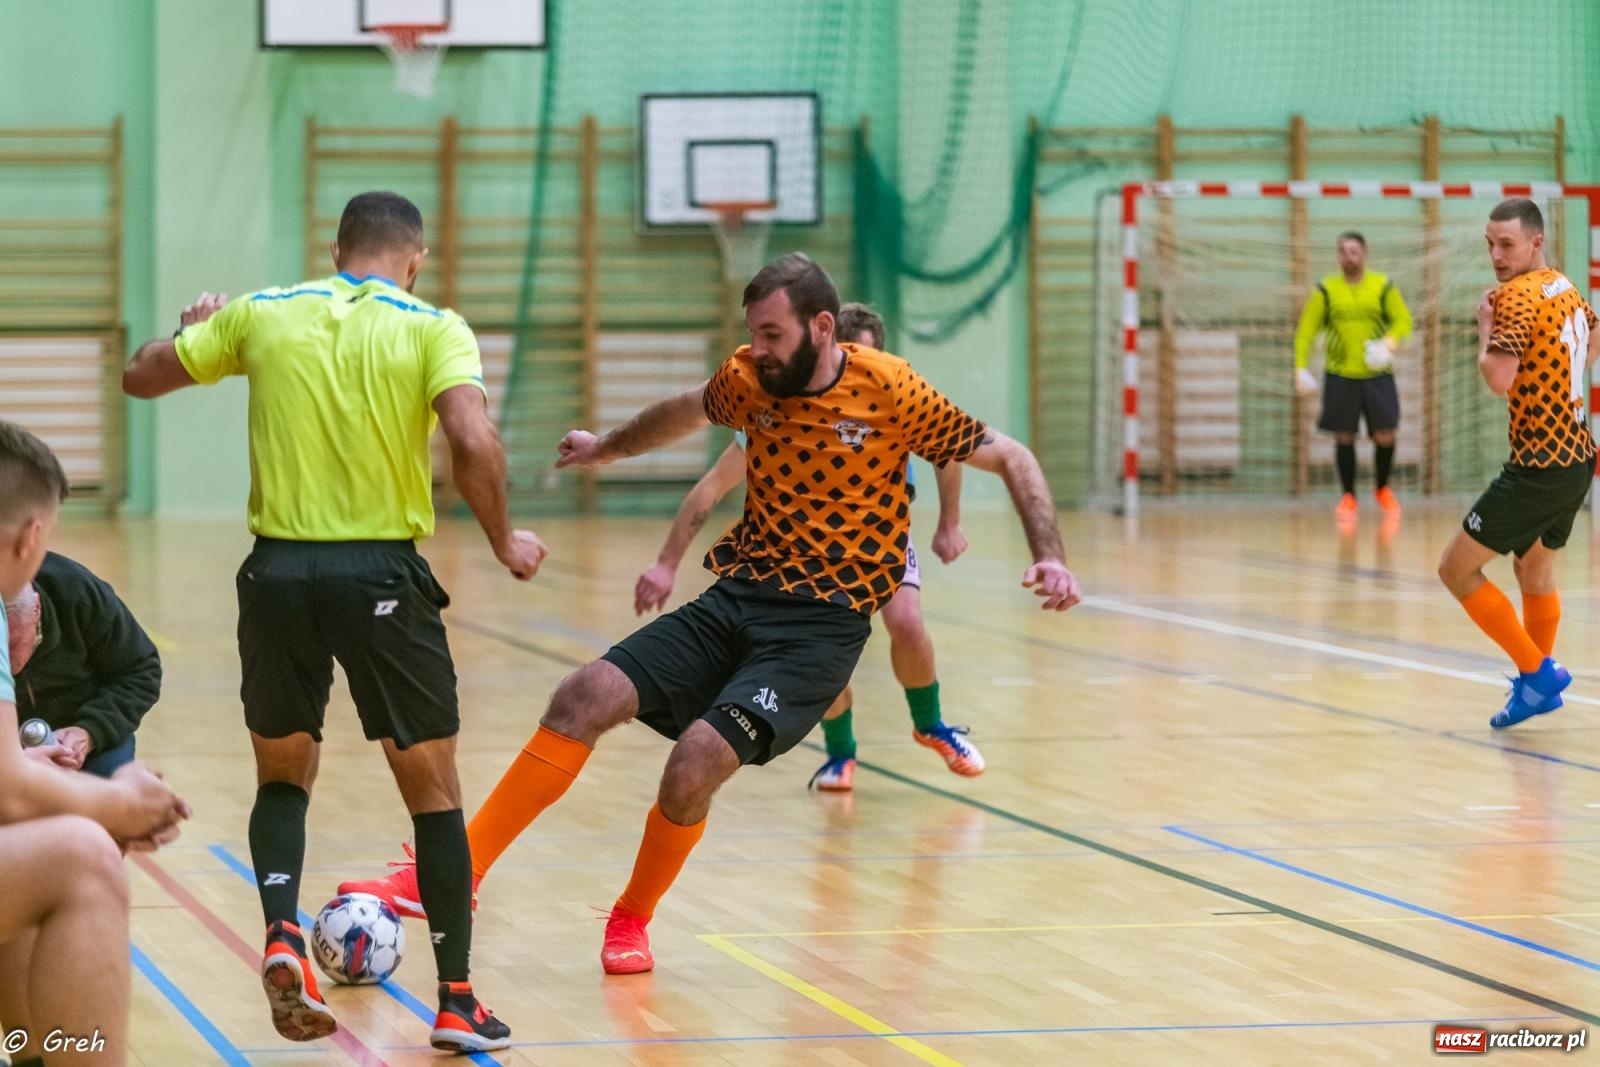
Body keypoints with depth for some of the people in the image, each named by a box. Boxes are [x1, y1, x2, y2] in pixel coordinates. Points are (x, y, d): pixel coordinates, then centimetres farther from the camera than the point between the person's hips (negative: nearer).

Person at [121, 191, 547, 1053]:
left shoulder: (262, 314, 6)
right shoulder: (432, 329, -2)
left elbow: (141, 375, 16)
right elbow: (473, 441, -18)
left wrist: (195, 327, 36)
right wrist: (503, 541, -3)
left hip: (280, 571, 3)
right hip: (382, 576, -2)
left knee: (282, 777, 21)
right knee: (433, 791, 11)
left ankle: (281, 933, -4)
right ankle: (457, 1002, 12)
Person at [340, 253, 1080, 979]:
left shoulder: (889, 391, -11)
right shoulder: (749, 378, 3)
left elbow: (1010, 459, -2)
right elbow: (689, 410, 28)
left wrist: (1049, 556, -16)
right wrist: (608, 448, 43)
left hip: (822, 626, -5)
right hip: (736, 598, 5)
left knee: (699, 757, -23)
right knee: (587, 696, -14)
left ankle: (632, 920, 5)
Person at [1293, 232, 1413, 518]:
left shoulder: (1383, 287, 2)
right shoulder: (1326, 290, 2)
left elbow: (1403, 320, -1)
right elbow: (1306, 329, 1)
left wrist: (1390, 341, -22)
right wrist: (1300, 366, -9)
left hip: (1377, 374, 0)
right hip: (1340, 375, 0)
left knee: (1385, 435, -5)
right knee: (1344, 436, 0)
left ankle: (1382, 489, 19)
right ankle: (1348, 497, 15)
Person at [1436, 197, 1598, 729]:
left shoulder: (1518, 297, -18)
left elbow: (1499, 379, -29)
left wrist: (1485, 327, -14)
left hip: (1540, 466, -9)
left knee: (1457, 569, -2)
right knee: (1534, 569, 25)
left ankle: (1536, 672, -4)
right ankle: (1539, 683, 33)